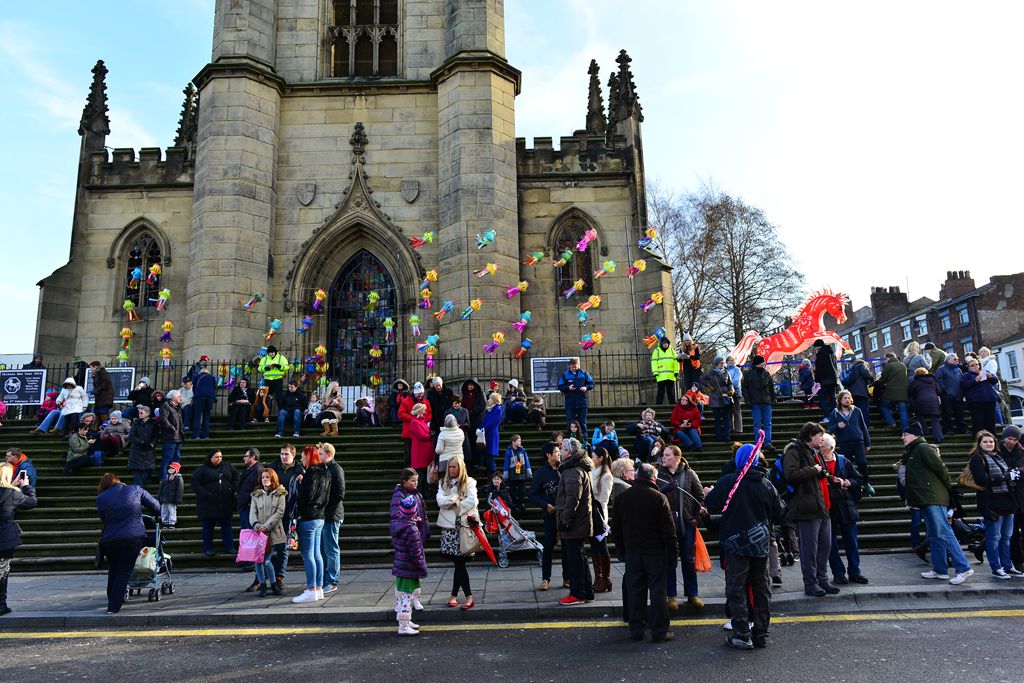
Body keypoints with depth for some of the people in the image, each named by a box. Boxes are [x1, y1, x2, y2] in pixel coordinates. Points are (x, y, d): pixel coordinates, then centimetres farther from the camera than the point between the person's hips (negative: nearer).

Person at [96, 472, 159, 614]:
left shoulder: (100, 498, 8)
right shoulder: (136, 490, 5)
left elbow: (104, 520, 13)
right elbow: (157, 508, 8)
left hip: (109, 541, 2)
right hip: (134, 537, -2)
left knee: (113, 569, 26)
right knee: (124, 572, 8)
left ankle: (112, 600, 37)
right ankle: (114, 606, 3)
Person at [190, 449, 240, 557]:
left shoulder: (228, 467, 8)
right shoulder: (202, 469, -3)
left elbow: (236, 477, 16)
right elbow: (193, 482, -7)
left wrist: (234, 489, 1)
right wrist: (204, 493, -16)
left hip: (226, 504, 3)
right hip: (208, 504, -3)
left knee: (227, 526, 7)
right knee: (208, 527, 6)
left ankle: (229, 547, 15)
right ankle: (207, 549, 16)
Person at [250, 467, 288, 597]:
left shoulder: (280, 494, 5)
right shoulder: (256, 495, 13)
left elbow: (279, 512, -4)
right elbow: (252, 512, 5)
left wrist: (266, 526, -12)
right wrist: (256, 525, -13)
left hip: (273, 532, -3)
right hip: (258, 532, 3)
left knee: (266, 560, -8)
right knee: (258, 559, -1)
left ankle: (273, 584, 9)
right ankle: (262, 586, 13)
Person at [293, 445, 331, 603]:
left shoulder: (311, 473, -15)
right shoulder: (325, 473, 13)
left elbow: (306, 496, -19)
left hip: (309, 517, -9)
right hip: (320, 517, 9)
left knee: (307, 554, -4)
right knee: (316, 554, 13)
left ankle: (311, 591, -2)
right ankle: (319, 588, 17)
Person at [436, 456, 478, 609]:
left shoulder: (469, 482, 3)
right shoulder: (443, 482, 14)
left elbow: (472, 501, -10)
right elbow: (440, 501, 0)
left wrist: (452, 502, -5)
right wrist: (457, 498, -9)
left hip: (463, 524, -3)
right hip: (448, 524, 3)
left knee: (459, 561, -3)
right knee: (458, 562, 4)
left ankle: (454, 595, 8)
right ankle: (468, 596, 11)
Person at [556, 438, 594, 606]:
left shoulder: (573, 471, -17)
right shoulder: (581, 469, 16)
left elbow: (572, 498, -25)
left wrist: (565, 520, -22)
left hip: (573, 524, -10)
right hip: (580, 523, 10)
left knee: (574, 558, -2)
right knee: (577, 557, 16)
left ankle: (578, 594, 6)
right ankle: (587, 593, 23)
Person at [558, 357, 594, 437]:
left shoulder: (584, 373, 3)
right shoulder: (565, 375, 3)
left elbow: (592, 384, 7)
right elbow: (560, 387, 4)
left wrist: (586, 387, -13)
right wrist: (568, 387, -14)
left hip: (582, 402, 0)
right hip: (570, 403, 0)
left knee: (583, 422, 7)